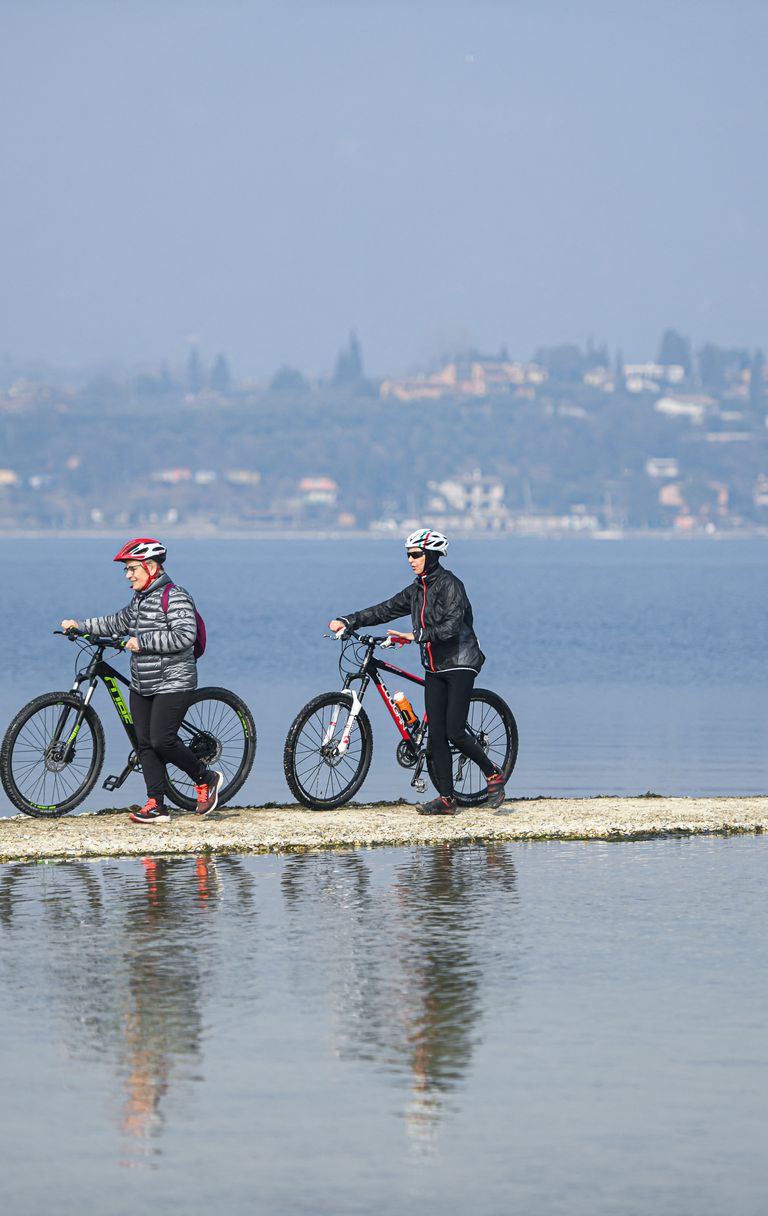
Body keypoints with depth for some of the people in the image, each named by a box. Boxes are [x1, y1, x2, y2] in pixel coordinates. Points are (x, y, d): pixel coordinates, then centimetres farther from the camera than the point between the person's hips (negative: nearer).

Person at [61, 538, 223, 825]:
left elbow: (184, 636, -25)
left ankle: (206, 779, 7)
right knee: (145, 744, 3)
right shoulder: (140, 599, 14)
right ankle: (156, 804, 6)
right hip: (142, 686, 9)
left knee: (162, 741, -14)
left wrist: (142, 642, -23)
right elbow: (118, 623, 29)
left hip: (173, 684, -9)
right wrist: (79, 625, 26)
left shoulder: (174, 597, -14)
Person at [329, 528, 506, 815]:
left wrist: (416, 636, -29)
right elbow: (385, 610, 11)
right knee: (436, 735, 1)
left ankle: (493, 775, 8)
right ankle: (447, 798, 4)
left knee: (455, 732, -13)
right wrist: (348, 621, 3)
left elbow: (451, 626, -25)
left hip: (460, 664, -8)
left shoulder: (450, 585, -13)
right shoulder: (416, 590, 11)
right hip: (435, 668, 8)